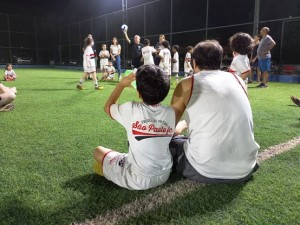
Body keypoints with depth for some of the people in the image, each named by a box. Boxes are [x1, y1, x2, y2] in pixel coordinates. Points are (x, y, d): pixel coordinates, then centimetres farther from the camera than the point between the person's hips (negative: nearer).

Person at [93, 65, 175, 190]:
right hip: (164, 175, 4)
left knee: (98, 151, 16)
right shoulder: (171, 113, -11)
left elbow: (108, 107, 2)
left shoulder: (131, 110, -20)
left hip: (137, 180, -4)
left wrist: (122, 84, 7)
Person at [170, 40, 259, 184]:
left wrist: (181, 126, 30)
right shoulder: (238, 80, 8)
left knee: (169, 142, 20)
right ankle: (246, 165, 13)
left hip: (206, 171, -5)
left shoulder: (186, 84, -3)